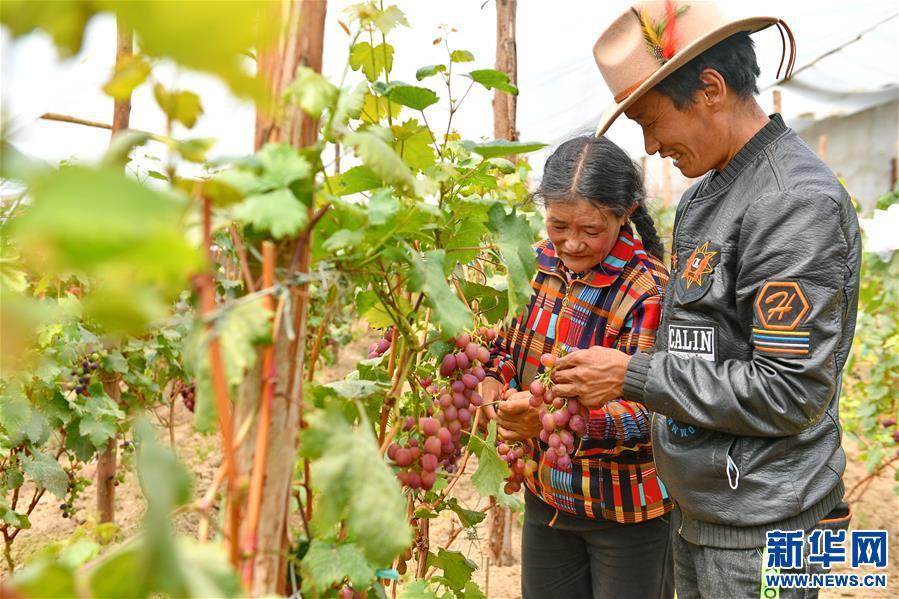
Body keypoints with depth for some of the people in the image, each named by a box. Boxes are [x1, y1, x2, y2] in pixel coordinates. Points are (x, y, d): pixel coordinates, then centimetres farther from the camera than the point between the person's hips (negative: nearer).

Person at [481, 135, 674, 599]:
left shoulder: (649, 294, -22)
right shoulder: (539, 262, -2)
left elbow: (650, 412, -23)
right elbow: (510, 339, 14)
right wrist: (492, 378, -7)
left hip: (628, 515, -6)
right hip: (545, 496, 6)